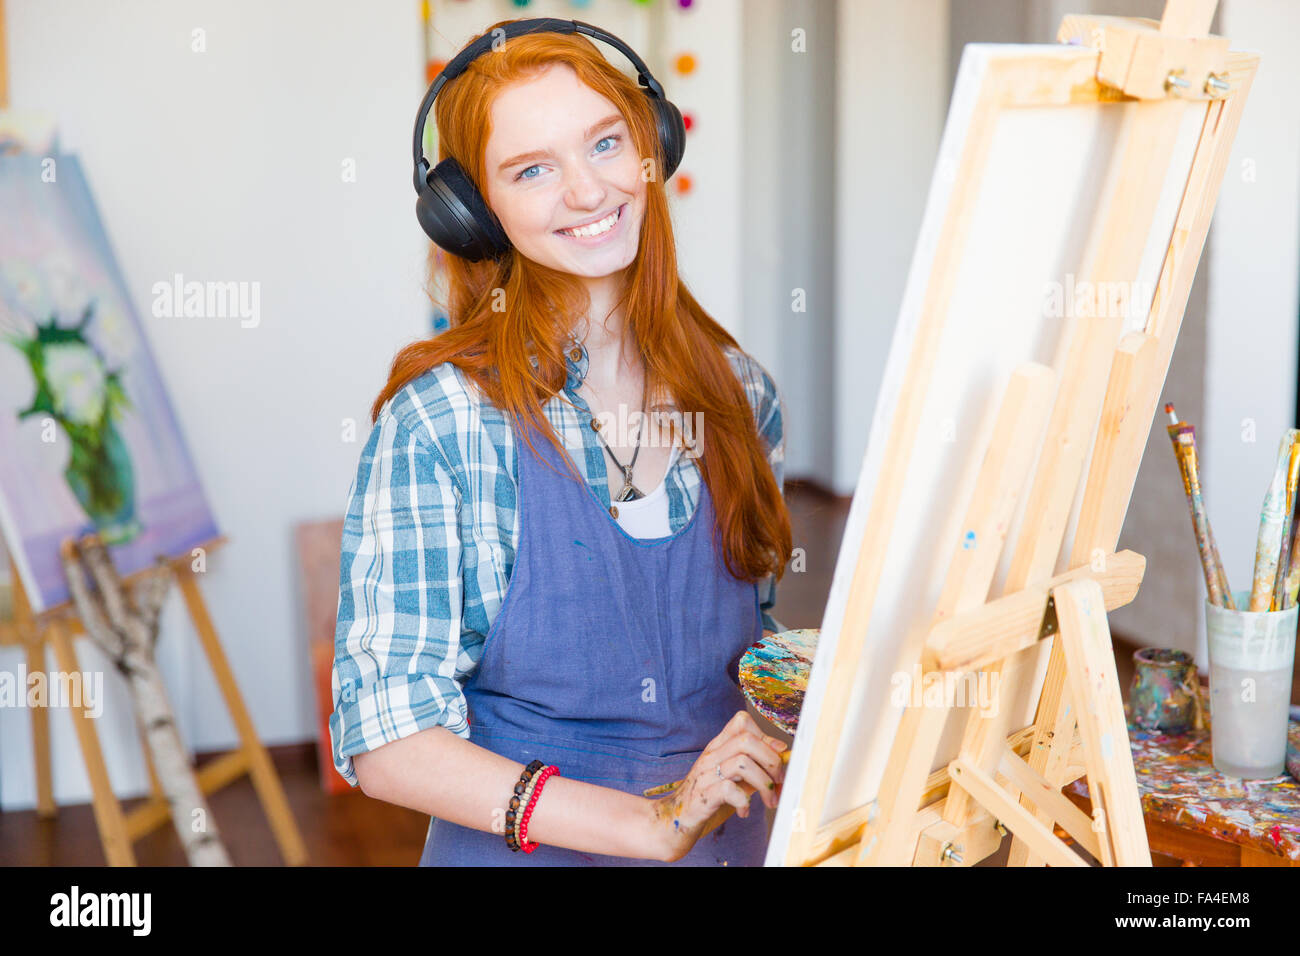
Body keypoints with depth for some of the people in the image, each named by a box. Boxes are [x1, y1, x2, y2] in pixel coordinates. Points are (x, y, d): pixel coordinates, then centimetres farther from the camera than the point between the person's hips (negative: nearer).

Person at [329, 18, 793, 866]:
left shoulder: (741, 395, -4)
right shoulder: (436, 422, -18)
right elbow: (384, 741, -20)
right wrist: (650, 822, -27)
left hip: (731, 842, 4)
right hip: (522, 847, -4)